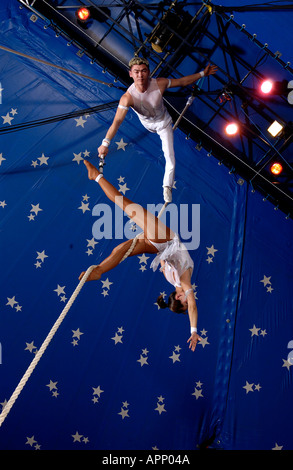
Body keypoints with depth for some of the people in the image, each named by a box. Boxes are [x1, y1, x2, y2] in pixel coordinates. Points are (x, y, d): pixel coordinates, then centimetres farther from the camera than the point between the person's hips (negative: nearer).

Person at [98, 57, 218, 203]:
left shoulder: (160, 83, -33)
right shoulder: (127, 97, -39)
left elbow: (183, 81, -16)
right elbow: (117, 121, -44)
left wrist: (202, 73, -11)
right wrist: (105, 143, -54)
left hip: (164, 122, 0)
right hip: (147, 124, 0)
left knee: (170, 159, -3)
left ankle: (167, 187, 18)